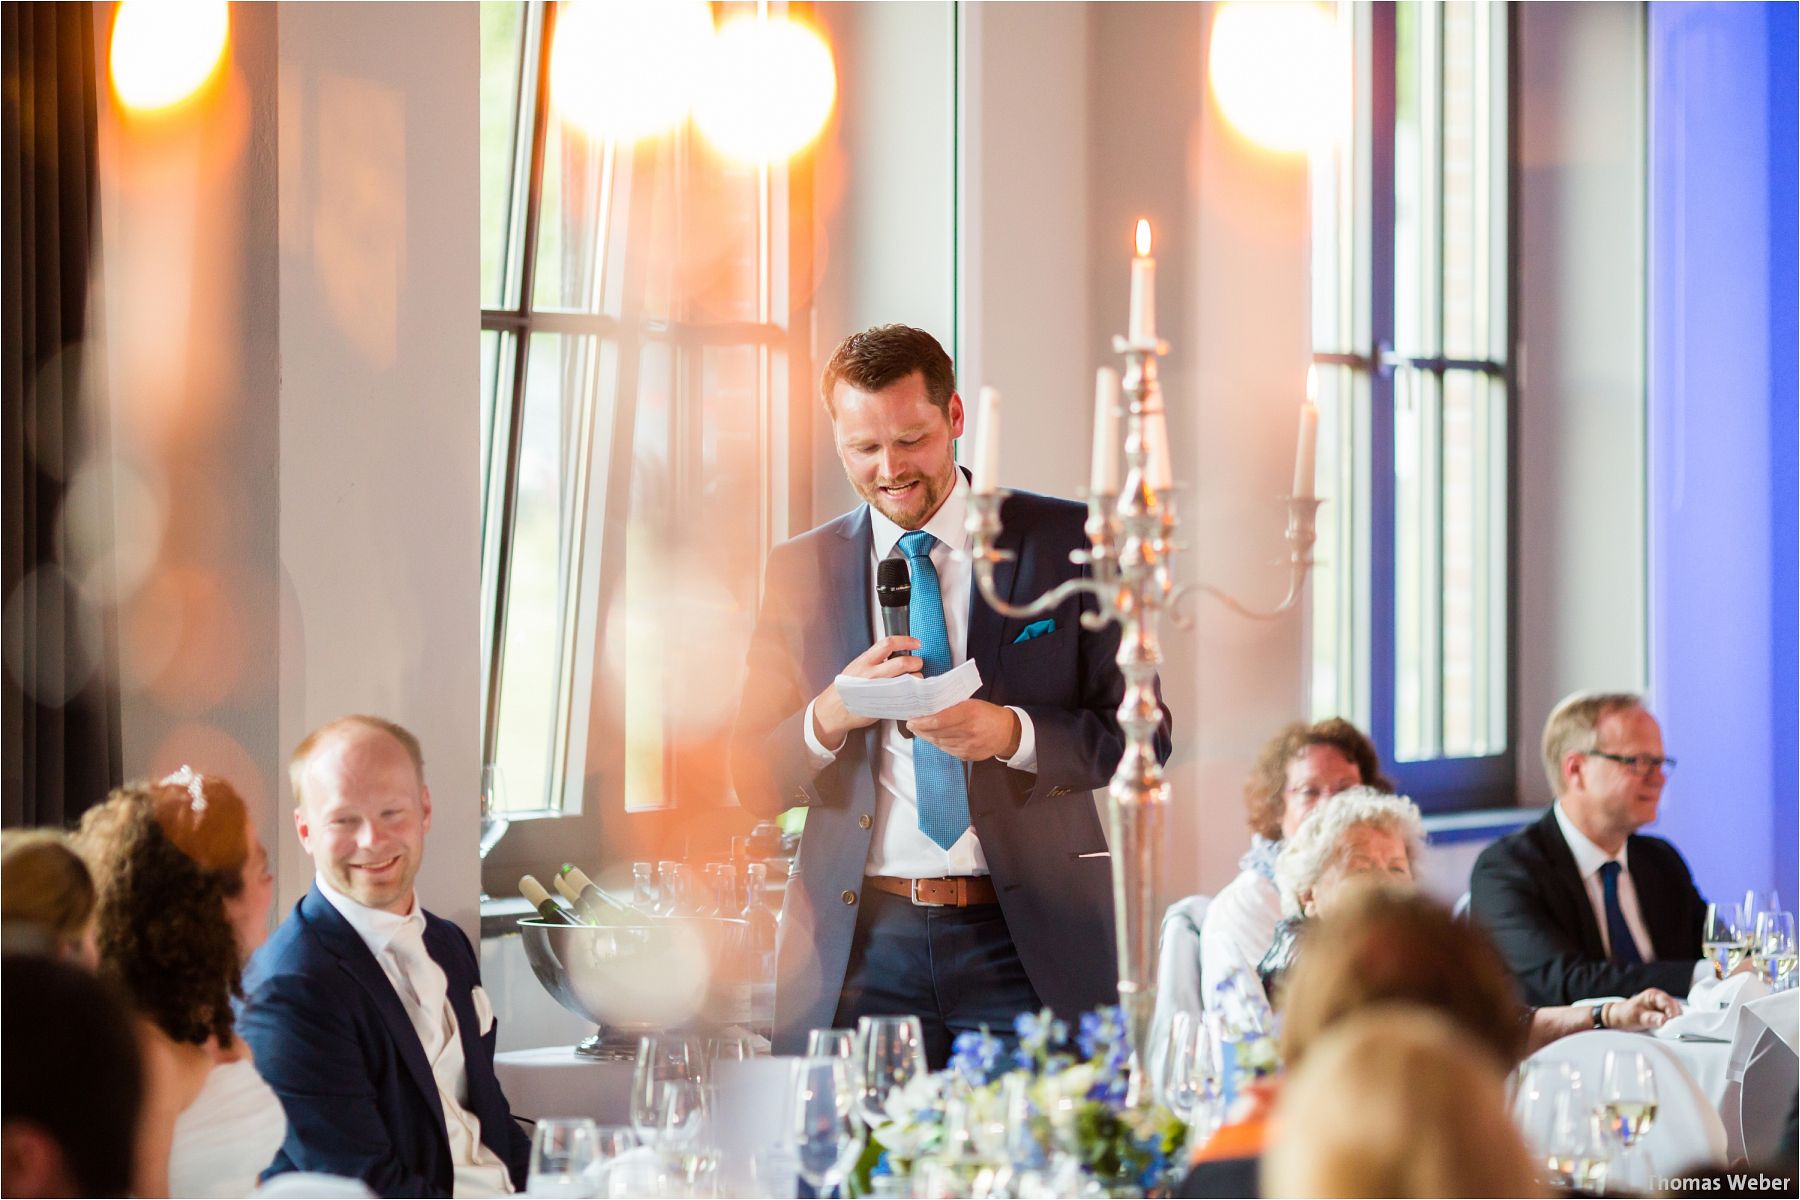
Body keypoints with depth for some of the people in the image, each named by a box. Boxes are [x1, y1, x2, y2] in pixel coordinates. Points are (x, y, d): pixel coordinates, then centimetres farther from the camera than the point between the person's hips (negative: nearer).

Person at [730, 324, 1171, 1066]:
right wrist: (829, 718, -13)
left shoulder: (1065, 542, 4)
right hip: (860, 943, 1)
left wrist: (1011, 733, -16)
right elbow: (753, 782, 8)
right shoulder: (801, 571, 10)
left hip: (1026, 944, -1)